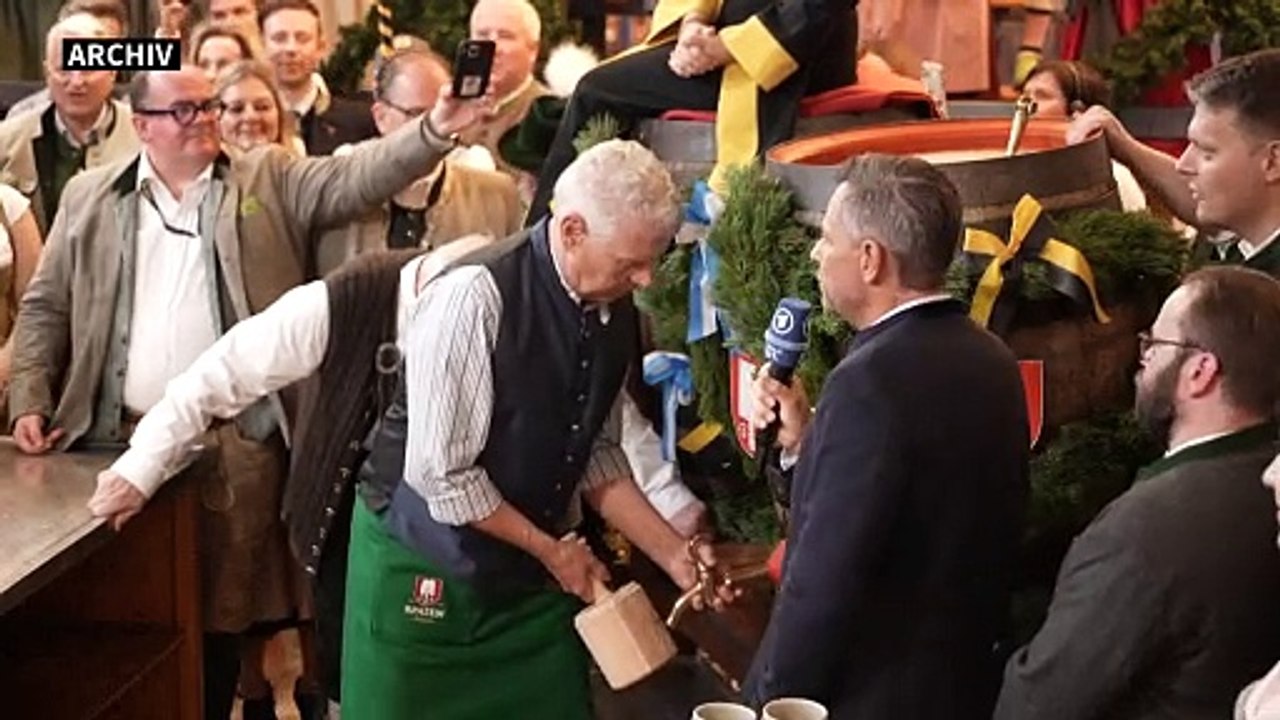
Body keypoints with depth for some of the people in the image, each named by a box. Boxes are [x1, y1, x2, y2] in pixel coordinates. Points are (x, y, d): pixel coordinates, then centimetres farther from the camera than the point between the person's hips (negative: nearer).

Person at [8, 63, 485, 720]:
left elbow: (356, 177, -6)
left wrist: (433, 130, -22)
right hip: (123, 437, 1)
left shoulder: (269, 179, 7)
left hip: (236, 441, -1)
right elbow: (46, 308, 13)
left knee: (223, 611, 6)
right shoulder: (91, 196, 10)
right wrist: (29, 401, 3)